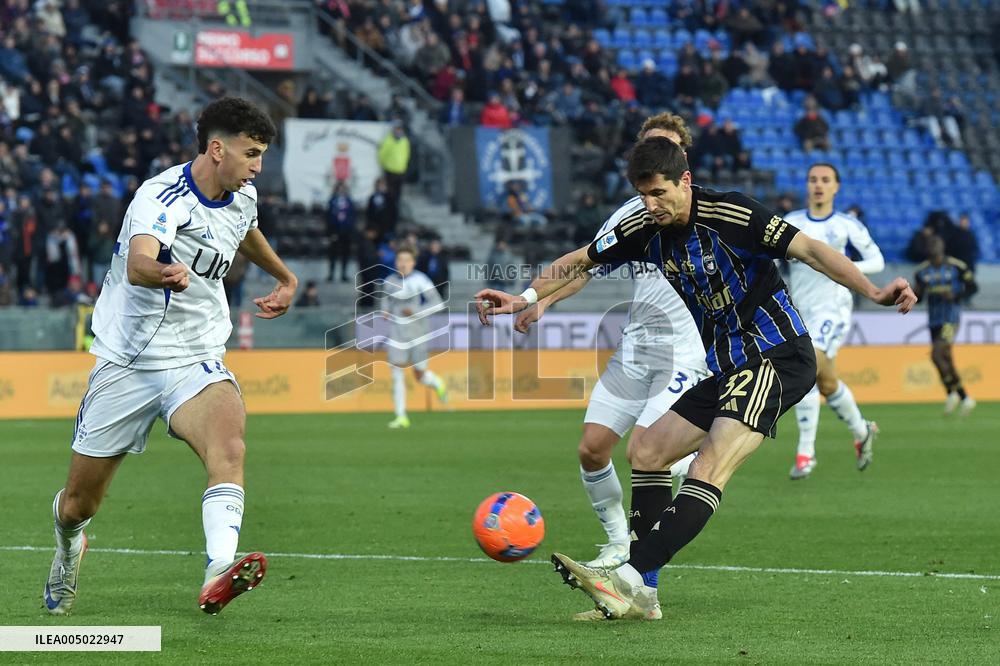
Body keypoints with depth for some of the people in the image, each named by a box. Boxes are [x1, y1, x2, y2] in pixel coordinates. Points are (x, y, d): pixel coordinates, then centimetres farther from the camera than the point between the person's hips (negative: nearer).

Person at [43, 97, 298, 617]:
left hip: (196, 361, 4)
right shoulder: (162, 197, -20)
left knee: (229, 446, -31)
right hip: (127, 361, -4)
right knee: (80, 503, 8)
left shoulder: (242, 197, 4)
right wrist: (164, 273, -64)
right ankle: (69, 546, 45)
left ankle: (219, 573, -47)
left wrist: (285, 278, 43)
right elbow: (137, 263, -42)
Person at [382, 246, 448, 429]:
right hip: (398, 331, 3)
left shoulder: (420, 280, -11)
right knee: (397, 372, -9)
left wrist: (416, 312, -23)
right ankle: (401, 417, -5)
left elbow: (437, 303, -13)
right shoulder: (391, 280, 4)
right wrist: (385, 310, 4)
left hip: (418, 332, -3)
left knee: (420, 375, 6)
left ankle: (438, 385, 43)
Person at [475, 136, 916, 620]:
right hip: (727, 369, 9)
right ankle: (639, 595, 5)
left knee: (710, 463, -24)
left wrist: (874, 293, -28)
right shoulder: (645, 231, 5)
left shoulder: (730, 215, -15)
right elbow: (580, 262, 20)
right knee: (647, 453, 5)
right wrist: (524, 298, 14)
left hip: (778, 357, -9)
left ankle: (629, 577, -35)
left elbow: (808, 249, -18)